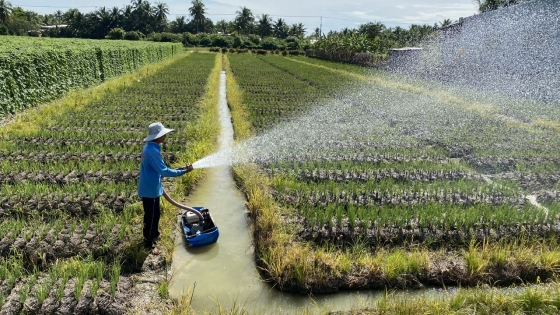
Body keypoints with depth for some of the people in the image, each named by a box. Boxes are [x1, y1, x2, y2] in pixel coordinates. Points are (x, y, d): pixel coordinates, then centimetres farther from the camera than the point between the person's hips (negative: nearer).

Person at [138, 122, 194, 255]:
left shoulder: (150, 147, 6)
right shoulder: (152, 150, -27)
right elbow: (163, 171, -27)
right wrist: (183, 171, -22)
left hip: (151, 187, 10)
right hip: (150, 189, -10)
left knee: (155, 213, 25)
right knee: (151, 216, 5)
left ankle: (154, 234, 44)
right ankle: (148, 243, 21)